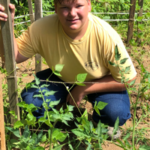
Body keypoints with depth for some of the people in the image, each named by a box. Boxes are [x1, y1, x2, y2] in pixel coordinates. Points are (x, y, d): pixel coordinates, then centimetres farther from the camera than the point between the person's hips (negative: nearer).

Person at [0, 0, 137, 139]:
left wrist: (83, 90, -23)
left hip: (100, 82, -2)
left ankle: (99, 123, 10)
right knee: (30, 99, -21)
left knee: (116, 113, -30)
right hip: (62, 79, 2)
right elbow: (15, 55, -19)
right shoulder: (43, 28, -26)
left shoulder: (106, 36, -32)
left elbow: (127, 79, -22)